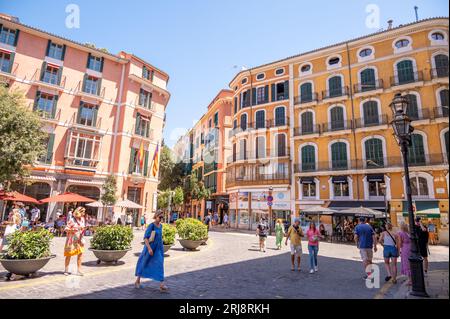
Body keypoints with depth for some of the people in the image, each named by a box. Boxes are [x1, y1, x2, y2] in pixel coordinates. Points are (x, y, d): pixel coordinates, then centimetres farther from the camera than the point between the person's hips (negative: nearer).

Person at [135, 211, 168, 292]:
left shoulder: (161, 225, 6)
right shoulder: (151, 225, -15)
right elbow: (145, 237, -19)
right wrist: (149, 248, -27)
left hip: (158, 249, 6)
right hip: (150, 248, -6)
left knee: (160, 265, -3)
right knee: (144, 263, 10)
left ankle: (161, 285, -2)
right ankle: (138, 280, 29)